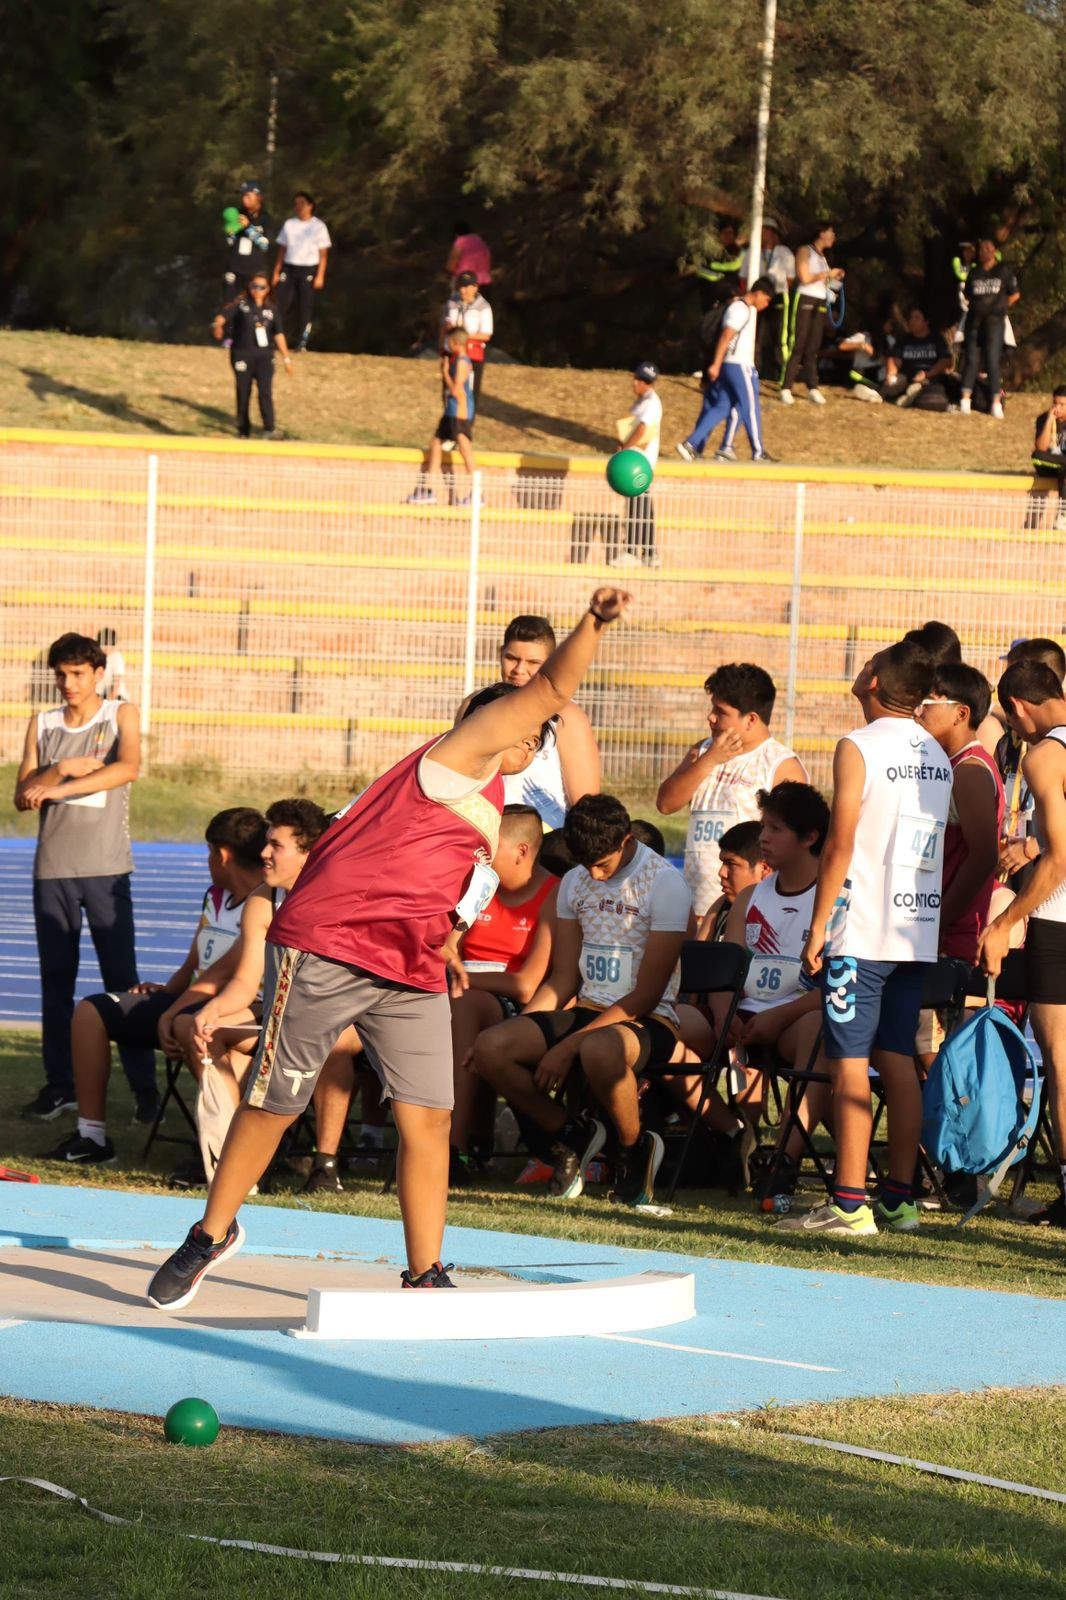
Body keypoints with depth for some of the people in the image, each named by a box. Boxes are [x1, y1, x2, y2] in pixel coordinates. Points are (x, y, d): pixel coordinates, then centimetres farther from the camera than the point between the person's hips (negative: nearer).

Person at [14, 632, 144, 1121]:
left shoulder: (121, 715, 3)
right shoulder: (42, 724, 11)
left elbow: (127, 768, -17)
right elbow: (23, 797, 5)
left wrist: (56, 787, -22)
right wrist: (63, 769, -13)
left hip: (105, 869, -3)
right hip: (52, 867, 3)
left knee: (122, 979, -5)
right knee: (55, 979, 4)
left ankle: (144, 1087, -4)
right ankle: (58, 1085, 9)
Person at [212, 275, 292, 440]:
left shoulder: (271, 310, 9)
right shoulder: (241, 305, 0)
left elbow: (278, 334, 13)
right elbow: (223, 316, -14)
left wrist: (286, 358, 12)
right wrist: (217, 325, -37)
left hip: (264, 355, 1)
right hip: (242, 354, -1)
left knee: (265, 391, -14)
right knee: (243, 393, 5)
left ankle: (270, 428, -20)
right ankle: (243, 431, 16)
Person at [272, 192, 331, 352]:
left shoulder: (318, 226, 1)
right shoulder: (289, 224, 11)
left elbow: (323, 253, -1)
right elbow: (282, 249, 14)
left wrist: (320, 276, -8)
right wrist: (276, 272, 9)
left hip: (308, 270, -3)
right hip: (289, 268, 3)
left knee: (305, 306, -3)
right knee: (280, 303, -6)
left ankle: (302, 343, 2)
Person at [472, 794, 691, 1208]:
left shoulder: (665, 883, -10)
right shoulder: (575, 883, 12)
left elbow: (646, 994, -14)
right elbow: (563, 980, 15)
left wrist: (568, 1047, -19)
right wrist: (522, 1031, -4)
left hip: (648, 1020, -6)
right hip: (587, 1010, 6)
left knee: (599, 1051, -43)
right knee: (490, 1049, -20)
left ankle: (636, 1149, -11)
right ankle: (571, 1134, 4)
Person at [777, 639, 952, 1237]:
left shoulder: (859, 748, -9)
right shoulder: (939, 757, 12)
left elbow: (841, 845, -12)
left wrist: (818, 928, -7)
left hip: (863, 933, -7)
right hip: (918, 933, 7)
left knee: (850, 1062, -6)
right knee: (899, 1061, 10)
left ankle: (850, 1204, -10)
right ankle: (900, 1198, 10)